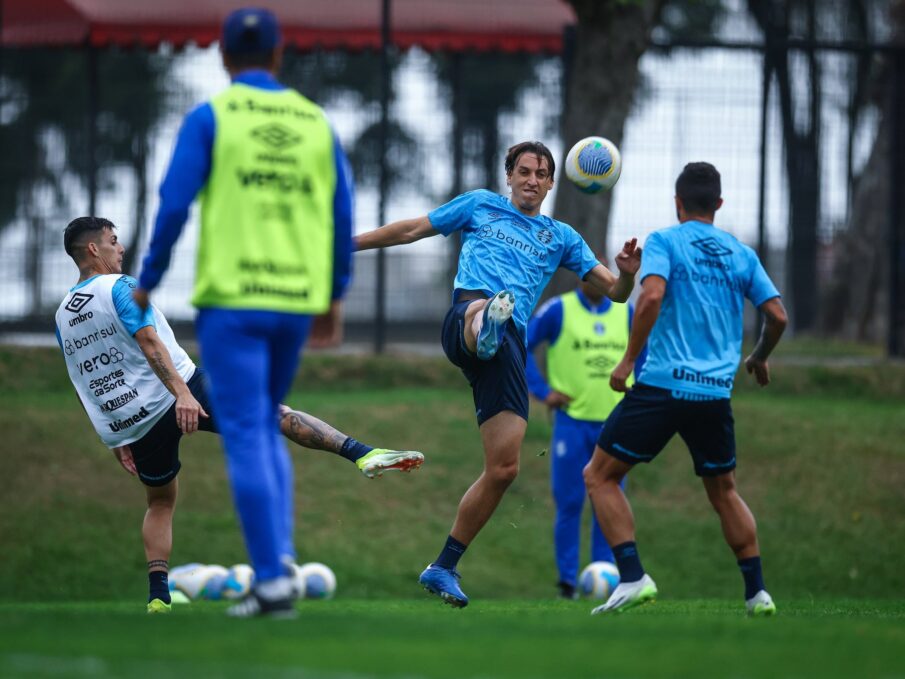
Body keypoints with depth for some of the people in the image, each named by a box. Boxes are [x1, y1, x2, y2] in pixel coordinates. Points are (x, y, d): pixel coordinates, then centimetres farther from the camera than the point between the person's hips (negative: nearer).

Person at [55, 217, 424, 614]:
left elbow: (86, 387, 19)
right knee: (274, 413, -6)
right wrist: (181, 393, -30)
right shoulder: (119, 288, -6)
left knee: (160, 503, 22)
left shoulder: (63, 318, 15)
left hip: (131, 425, 6)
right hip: (177, 399, -6)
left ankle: (157, 595, 6)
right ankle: (360, 454, -21)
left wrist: (117, 440, 25)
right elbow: (149, 342, -21)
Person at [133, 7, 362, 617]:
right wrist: (334, 297, 17)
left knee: (245, 436, -4)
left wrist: (147, 284, 2)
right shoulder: (315, 122, 9)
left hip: (231, 300, -4)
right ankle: (278, 561, 6)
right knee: (266, 429, 20)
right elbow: (342, 217, 8)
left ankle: (272, 582, -11)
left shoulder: (210, 118, -3)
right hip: (297, 301, 4)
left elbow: (174, 206, -9)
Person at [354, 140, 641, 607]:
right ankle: (488, 325, -85)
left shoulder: (560, 238, 27)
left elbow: (614, 291, 22)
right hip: (466, 316, -3)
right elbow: (412, 231, 29)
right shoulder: (480, 205, 23)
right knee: (484, 309, -44)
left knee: (504, 468, -6)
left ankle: (443, 569, 6)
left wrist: (627, 273, -2)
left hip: (510, 347, 3)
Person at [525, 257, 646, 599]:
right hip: (572, 420, -3)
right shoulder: (558, 310, -3)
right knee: (569, 504, -2)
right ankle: (568, 580, 5)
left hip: (614, 424, 3)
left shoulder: (626, 312, 7)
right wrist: (543, 391, -6)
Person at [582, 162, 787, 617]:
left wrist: (628, 359, -10)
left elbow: (652, 296, -17)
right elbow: (777, 316, 9)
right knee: (724, 492, 22)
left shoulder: (664, 242, 0)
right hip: (716, 392, 5)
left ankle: (633, 578, -10)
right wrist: (759, 357, 29)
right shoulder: (741, 254, 12)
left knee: (600, 476, 5)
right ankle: (757, 592, 15)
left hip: (662, 387, -5)